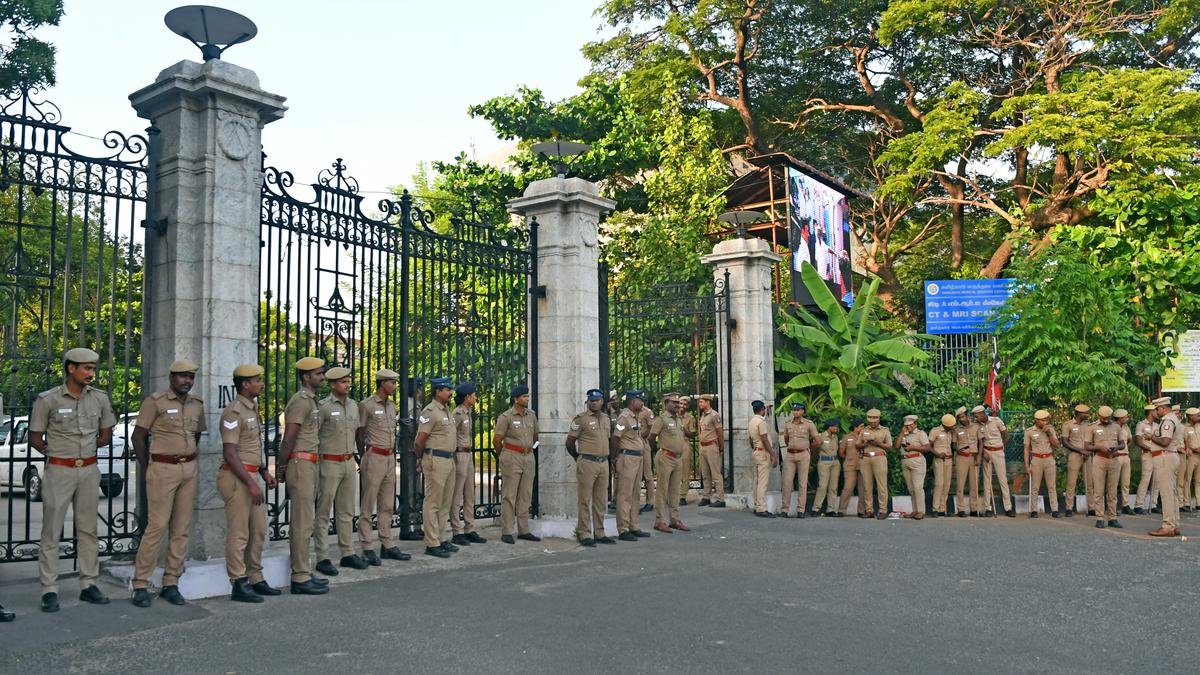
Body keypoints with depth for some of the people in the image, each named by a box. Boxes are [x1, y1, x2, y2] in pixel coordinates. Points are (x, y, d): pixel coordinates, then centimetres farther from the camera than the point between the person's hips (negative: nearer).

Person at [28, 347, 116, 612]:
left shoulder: (99, 399, 4)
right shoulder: (48, 399, -8)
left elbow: (106, 435, 15)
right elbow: (35, 438, 0)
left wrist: (84, 447, 7)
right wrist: (56, 452, 7)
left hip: (89, 470, 4)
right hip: (59, 471, -4)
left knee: (88, 530, 9)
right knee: (51, 533, 0)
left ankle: (88, 585, 16)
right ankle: (49, 591, 6)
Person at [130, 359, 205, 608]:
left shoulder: (197, 405, 11)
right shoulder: (155, 401, -5)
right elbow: (138, 437, -3)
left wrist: (188, 460, 16)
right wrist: (147, 469, -2)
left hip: (189, 469, 6)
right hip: (163, 468, -6)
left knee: (181, 529, 5)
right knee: (157, 526, -9)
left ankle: (171, 584, 12)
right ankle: (140, 585, 0)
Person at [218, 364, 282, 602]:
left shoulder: (252, 408, 15)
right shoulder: (234, 412, -15)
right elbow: (230, 453, -20)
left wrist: (264, 472, 17)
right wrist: (250, 483, -22)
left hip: (251, 475, 10)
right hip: (236, 477, -10)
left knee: (258, 531, 14)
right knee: (239, 534, -4)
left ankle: (256, 579, 23)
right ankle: (239, 585, 2)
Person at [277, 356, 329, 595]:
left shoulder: (311, 400, 18)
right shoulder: (301, 401, -14)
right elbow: (289, 438, -17)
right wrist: (280, 468, -12)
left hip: (310, 465, 10)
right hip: (301, 464, -10)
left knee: (305, 521, 14)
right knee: (302, 522, -7)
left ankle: (303, 572, 22)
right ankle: (300, 578, -3)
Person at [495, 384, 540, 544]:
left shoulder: (532, 415, 10)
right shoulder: (506, 416, -7)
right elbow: (496, 440, -4)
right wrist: (504, 457, 7)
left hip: (529, 458, 6)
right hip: (511, 458, -6)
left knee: (526, 496, 8)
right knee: (509, 496, -2)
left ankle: (523, 530, 15)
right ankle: (506, 532, 2)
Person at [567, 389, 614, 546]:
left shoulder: (606, 418, 13)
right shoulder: (581, 419, -6)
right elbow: (570, 442, -3)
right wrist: (579, 458, 6)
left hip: (604, 463, 6)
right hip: (587, 463, -6)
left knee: (600, 501, 10)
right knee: (584, 500, -2)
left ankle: (599, 534, 17)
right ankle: (584, 535, 2)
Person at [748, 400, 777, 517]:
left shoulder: (751, 422, 12)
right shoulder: (761, 421, -16)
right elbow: (764, 440, -19)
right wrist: (773, 455, -18)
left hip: (755, 452, 10)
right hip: (763, 452, -10)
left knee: (757, 481, 12)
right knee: (763, 482, -9)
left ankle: (757, 507, 16)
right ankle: (761, 509, -11)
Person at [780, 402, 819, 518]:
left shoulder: (809, 424, -3)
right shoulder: (788, 424, 8)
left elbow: (817, 441, 2)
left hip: (803, 455, -3)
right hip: (790, 455, 3)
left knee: (803, 482, 0)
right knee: (787, 482, -2)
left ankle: (801, 510, 3)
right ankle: (784, 509, 3)